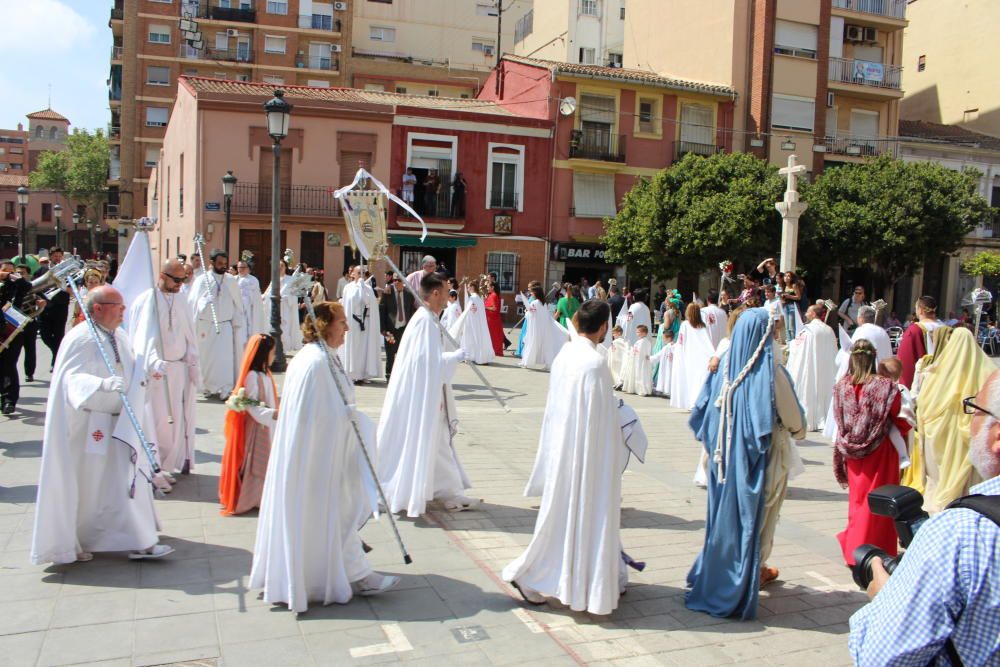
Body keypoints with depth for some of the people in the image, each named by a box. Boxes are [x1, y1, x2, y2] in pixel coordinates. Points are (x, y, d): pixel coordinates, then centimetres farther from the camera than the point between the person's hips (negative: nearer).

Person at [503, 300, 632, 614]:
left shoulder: (564, 355, 3)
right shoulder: (595, 362, -20)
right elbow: (603, 418, -17)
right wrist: (617, 454, -4)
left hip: (560, 447, 8)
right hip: (588, 451, -8)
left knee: (560, 512, 17)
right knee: (589, 515, 5)